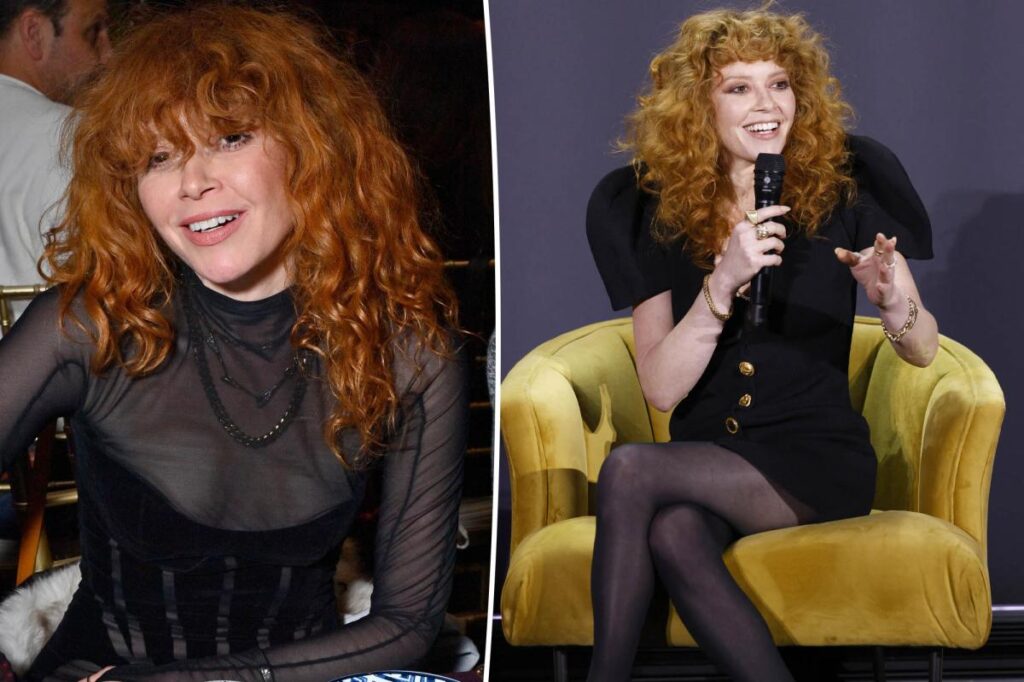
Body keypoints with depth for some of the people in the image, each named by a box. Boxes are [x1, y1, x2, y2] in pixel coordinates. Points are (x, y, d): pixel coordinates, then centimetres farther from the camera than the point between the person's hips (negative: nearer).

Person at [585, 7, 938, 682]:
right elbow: (661, 387, -6)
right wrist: (722, 284, -22)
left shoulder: (843, 186, -2)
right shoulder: (656, 208, 2)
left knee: (629, 469, -28)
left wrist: (892, 300, -23)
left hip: (822, 459, -2)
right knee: (674, 532, -35)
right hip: (704, 462, 2)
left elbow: (924, 350, 1)